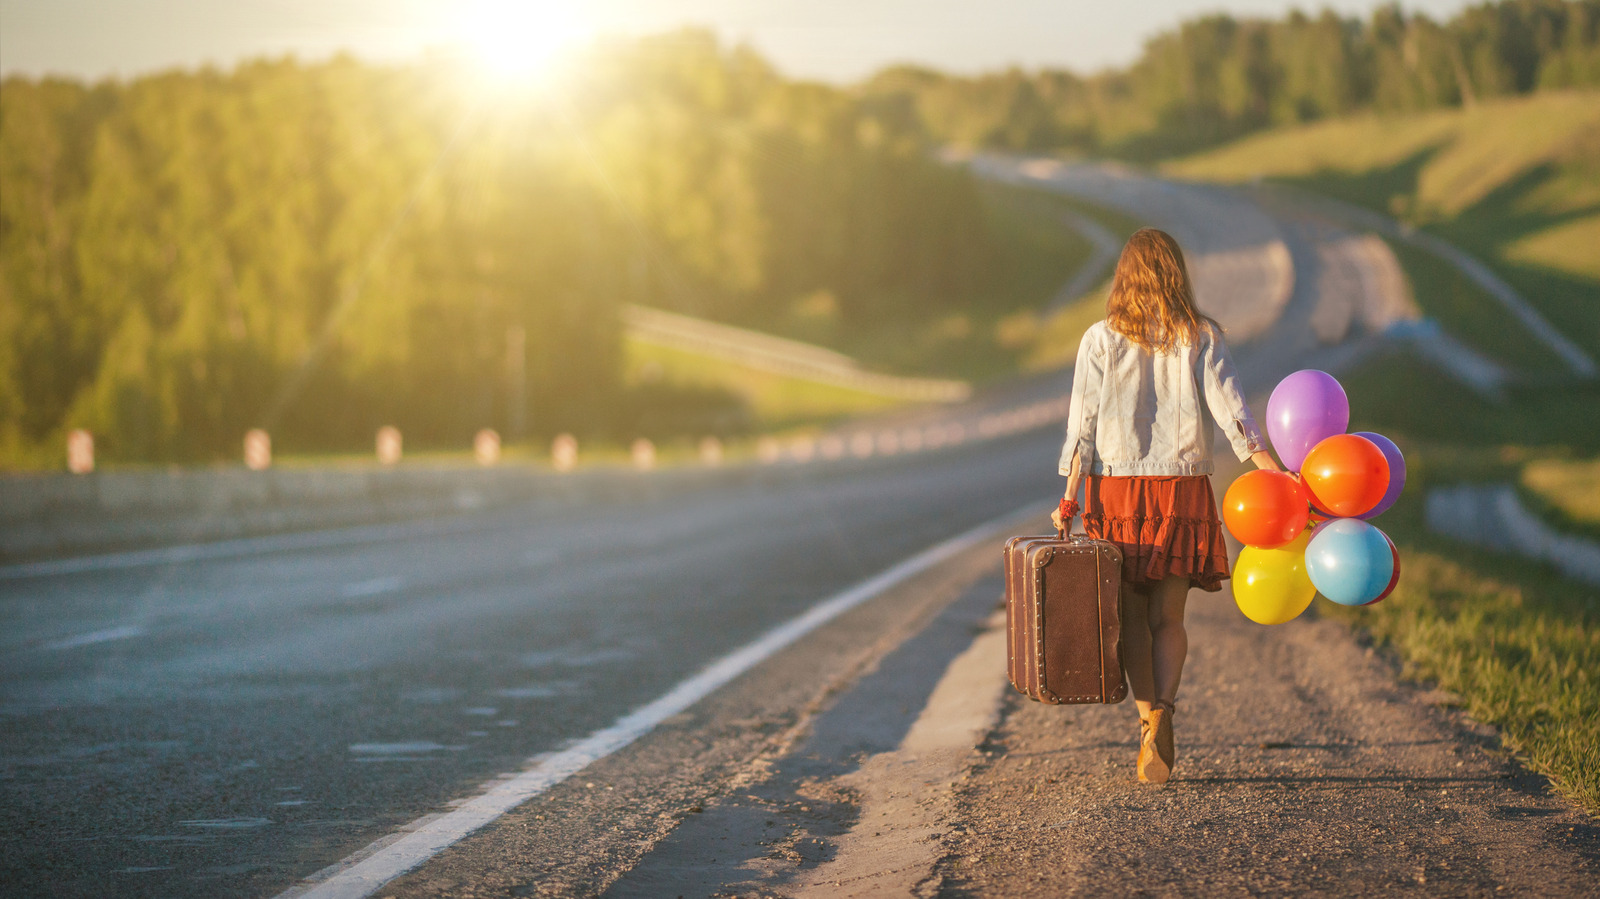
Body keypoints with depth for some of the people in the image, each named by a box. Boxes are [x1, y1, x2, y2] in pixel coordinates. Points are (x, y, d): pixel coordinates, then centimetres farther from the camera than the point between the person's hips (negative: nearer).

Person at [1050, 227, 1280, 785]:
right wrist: (1266, 464, -13)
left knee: (1132, 619, 9)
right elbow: (1227, 403, -9)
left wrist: (1069, 499, -1)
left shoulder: (1101, 339, 0)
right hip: (1182, 489, 1)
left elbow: (1083, 421, -2)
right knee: (1167, 619, 7)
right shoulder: (1200, 337, 2)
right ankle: (1161, 717, -15)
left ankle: (1149, 721, -1)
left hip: (1115, 488, 0)